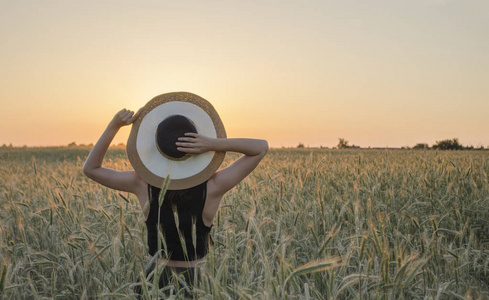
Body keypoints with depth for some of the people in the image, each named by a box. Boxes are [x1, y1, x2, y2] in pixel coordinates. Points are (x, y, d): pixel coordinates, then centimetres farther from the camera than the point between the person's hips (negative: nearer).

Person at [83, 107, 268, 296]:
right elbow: (262, 147, -12)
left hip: (157, 276, 1)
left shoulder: (145, 185, -16)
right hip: (197, 278, -1)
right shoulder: (212, 188, -19)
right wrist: (215, 144, -26)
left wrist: (114, 125, -15)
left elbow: (90, 169, -4)